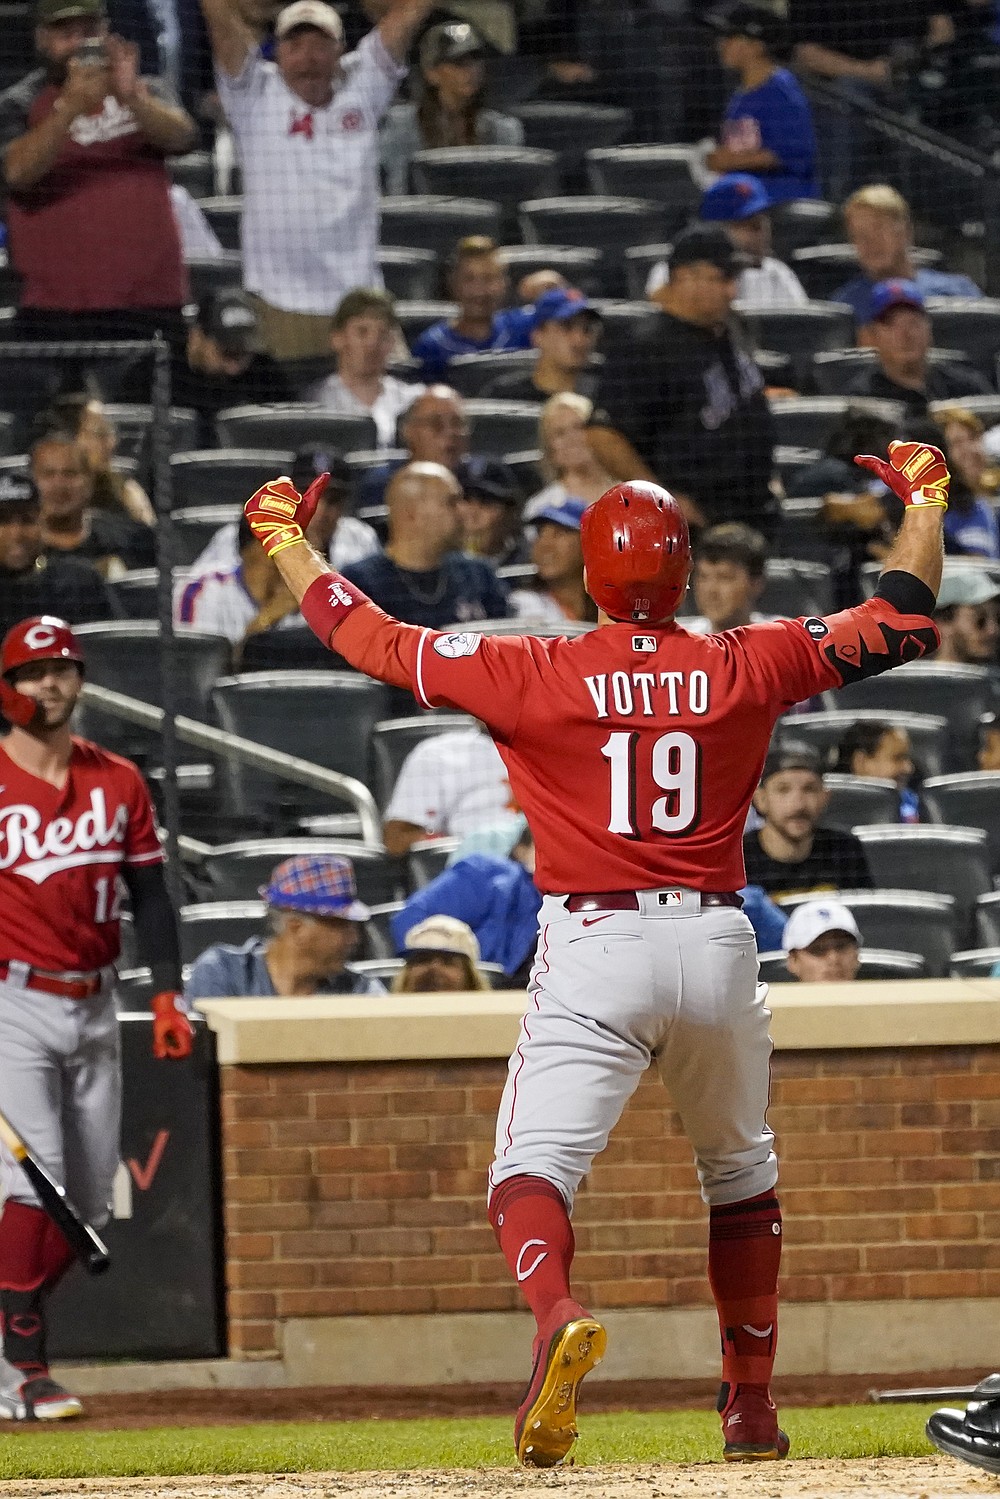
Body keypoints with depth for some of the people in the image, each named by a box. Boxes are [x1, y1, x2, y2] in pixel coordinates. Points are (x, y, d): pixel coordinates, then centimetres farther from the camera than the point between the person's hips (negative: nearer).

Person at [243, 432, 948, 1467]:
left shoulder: (532, 676, -4)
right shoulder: (747, 669, 1)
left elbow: (367, 636, 4)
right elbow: (901, 623, 12)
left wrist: (286, 541, 19)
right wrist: (924, 502, 27)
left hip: (592, 953, -3)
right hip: (716, 946, 3)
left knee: (535, 1162, -8)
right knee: (740, 1170, 22)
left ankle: (555, 1317, -39)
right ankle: (750, 1404, 24)